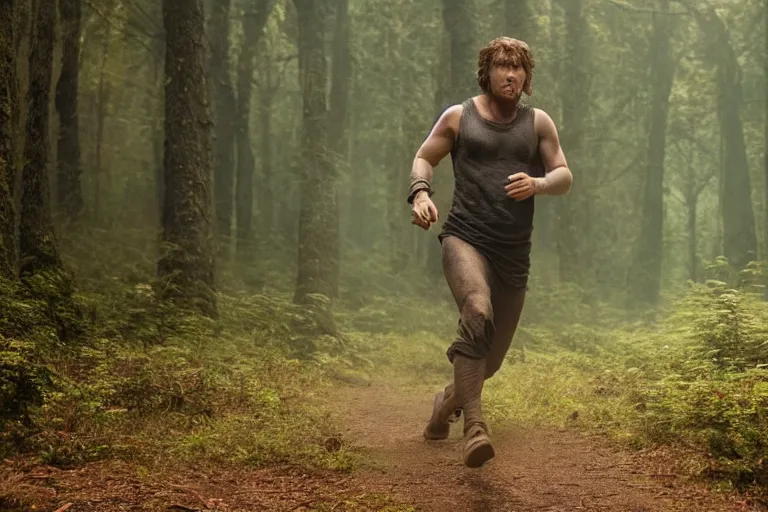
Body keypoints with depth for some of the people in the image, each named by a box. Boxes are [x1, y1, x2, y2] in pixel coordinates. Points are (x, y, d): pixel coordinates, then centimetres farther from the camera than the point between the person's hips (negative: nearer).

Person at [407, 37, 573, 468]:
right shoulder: (459, 117, 7)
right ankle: (474, 427, -37)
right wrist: (420, 193, -7)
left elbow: (565, 177, 9)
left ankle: (449, 400, 45)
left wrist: (539, 184, -14)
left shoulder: (538, 123, 11)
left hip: (514, 253, 4)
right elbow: (424, 158, 14)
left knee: (492, 356, 12)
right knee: (477, 314, -34)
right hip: (466, 238, -3)